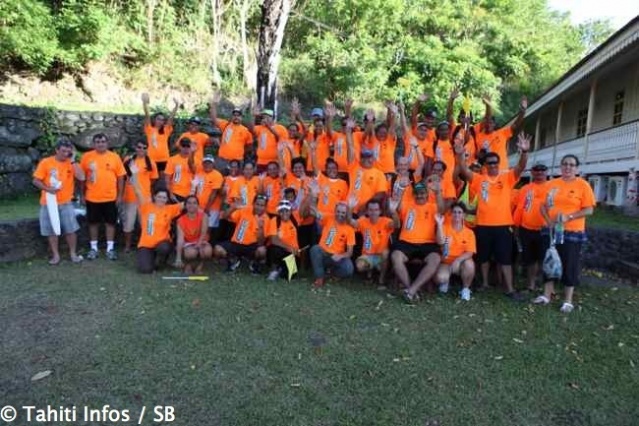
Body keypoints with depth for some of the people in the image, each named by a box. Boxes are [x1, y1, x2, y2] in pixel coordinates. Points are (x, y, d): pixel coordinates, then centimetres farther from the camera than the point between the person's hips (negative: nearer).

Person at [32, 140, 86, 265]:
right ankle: (55, 255, 18)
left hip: (66, 203, 1)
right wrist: (47, 189, -19)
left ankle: (73, 253, 14)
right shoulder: (45, 162, -5)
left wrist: (73, 161, -14)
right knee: (51, 230, 6)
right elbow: (36, 181, -2)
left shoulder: (71, 163, 0)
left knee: (71, 229, 1)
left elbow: (81, 177, -15)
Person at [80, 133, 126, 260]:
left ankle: (110, 248, 17)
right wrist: (82, 194, 4)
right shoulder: (87, 157, 0)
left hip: (110, 197, 0)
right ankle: (93, 248, 22)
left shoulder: (114, 157, -1)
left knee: (110, 222, 7)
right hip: (92, 197, 0)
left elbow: (120, 177, 1)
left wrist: (120, 195, -1)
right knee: (93, 222, 10)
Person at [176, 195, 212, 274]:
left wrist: (199, 244, -37)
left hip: (201, 242, 0)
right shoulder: (181, 220, -9)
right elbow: (180, 238, -19)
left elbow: (204, 232, -21)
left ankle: (200, 265, -3)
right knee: (191, 252, -37)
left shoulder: (203, 216, -9)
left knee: (208, 250, -36)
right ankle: (188, 265, 0)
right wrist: (178, 258, -31)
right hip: (188, 244, 0)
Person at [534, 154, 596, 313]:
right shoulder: (551, 184, 5)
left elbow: (589, 210, -8)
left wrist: (568, 217, -21)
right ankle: (546, 295, 22)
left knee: (569, 266, 3)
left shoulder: (583, 185, -5)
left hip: (572, 232, -3)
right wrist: (548, 220, -10)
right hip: (552, 231, 4)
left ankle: (568, 301, 14)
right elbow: (543, 206, 8)